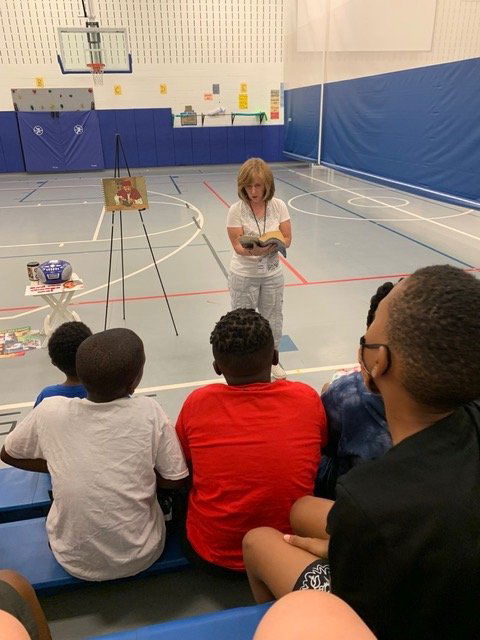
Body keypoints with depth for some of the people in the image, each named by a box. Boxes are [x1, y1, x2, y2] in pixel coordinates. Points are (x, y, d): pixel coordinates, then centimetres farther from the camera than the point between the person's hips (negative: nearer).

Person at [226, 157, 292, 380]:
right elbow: (237, 245, -16)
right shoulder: (236, 210, -14)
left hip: (272, 274, 3)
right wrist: (251, 250, -37)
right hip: (244, 276, -2)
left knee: (272, 317, 17)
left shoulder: (278, 206, -8)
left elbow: (287, 239, -6)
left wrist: (270, 246, -26)